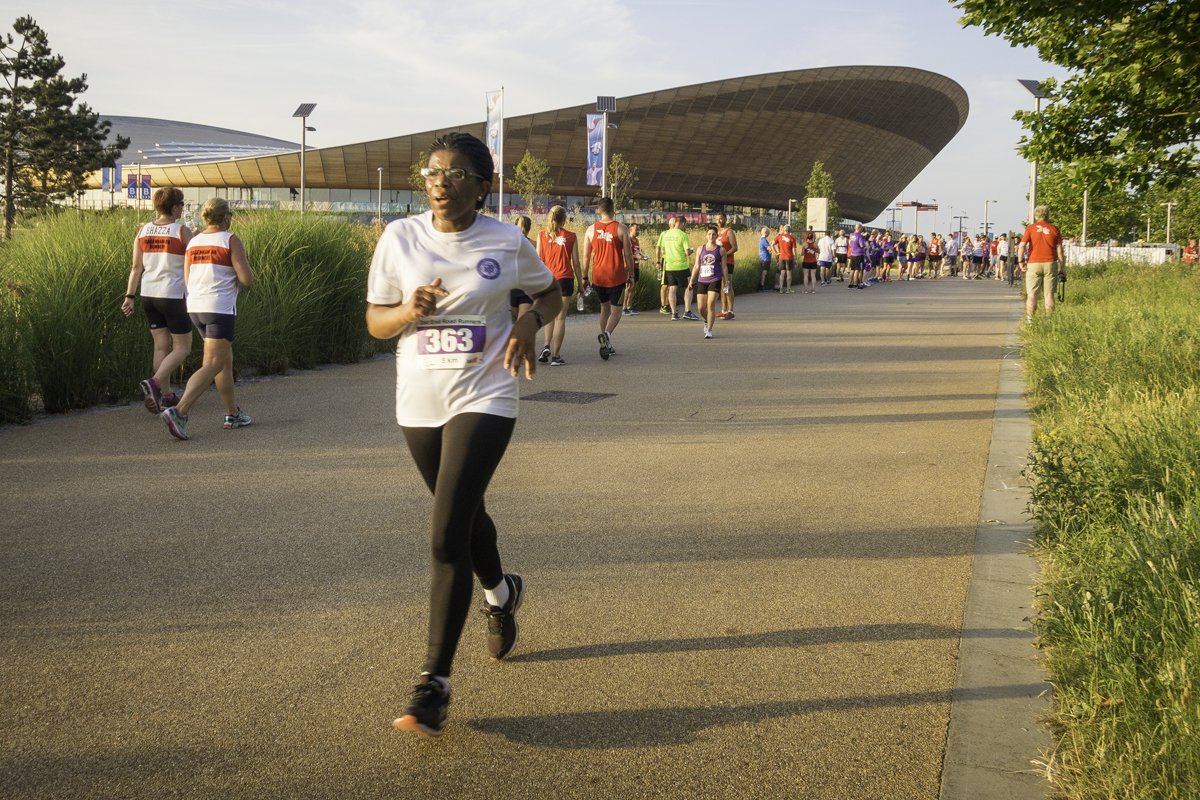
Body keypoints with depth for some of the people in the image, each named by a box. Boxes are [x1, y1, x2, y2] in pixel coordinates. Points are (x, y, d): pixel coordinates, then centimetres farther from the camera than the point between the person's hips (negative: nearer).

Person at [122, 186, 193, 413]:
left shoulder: (143, 231, 4)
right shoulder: (183, 232, -11)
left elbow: (136, 267, 4)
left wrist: (129, 296, 9)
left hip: (148, 295, 6)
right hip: (173, 296, -6)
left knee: (161, 346, 14)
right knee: (182, 348, 6)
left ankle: (167, 395, 17)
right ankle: (153, 383, -14)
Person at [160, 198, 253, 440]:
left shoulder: (193, 242, 11)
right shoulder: (231, 240, -9)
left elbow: (188, 281, 14)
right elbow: (247, 279, -13)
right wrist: (243, 268, 10)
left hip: (195, 307, 8)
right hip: (220, 309, -8)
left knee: (226, 361, 19)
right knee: (212, 365, -8)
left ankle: (233, 414, 25)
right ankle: (179, 412, -23)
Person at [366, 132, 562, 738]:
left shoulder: (507, 243, -4)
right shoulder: (399, 238, -1)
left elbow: (551, 293, 13)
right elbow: (374, 322, 4)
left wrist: (530, 320, -9)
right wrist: (410, 311, -18)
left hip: (483, 400, -3)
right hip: (418, 403, 4)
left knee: (447, 538, -13)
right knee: (465, 516, 20)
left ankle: (434, 686, -6)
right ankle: (501, 592, 53)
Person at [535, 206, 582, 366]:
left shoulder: (542, 235, 2)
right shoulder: (571, 237, 0)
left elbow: (538, 260, 1)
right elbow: (576, 263, 1)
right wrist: (580, 283, 9)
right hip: (565, 278, -2)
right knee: (560, 317, 3)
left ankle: (547, 346, 0)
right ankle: (555, 356, 2)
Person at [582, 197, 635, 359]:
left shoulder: (591, 229, 1)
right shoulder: (621, 229, -7)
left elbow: (586, 256, 4)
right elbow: (628, 255, -6)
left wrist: (585, 277, 13)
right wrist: (631, 275, 4)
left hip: (598, 277, 3)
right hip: (617, 277, -3)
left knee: (604, 308, 19)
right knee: (616, 310, 6)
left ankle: (607, 345, 19)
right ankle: (607, 333, -23)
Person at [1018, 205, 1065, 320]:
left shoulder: (1031, 228, 2)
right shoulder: (1054, 229, 7)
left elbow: (1022, 246, -10)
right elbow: (1059, 251, 4)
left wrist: (1020, 262, -1)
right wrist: (1063, 268, 8)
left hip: (1034, 264, -1)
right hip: (1050, 263, 1)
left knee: (1031, 294, 2)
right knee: (1049, 294, 5)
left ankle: (1030, 319, -3)